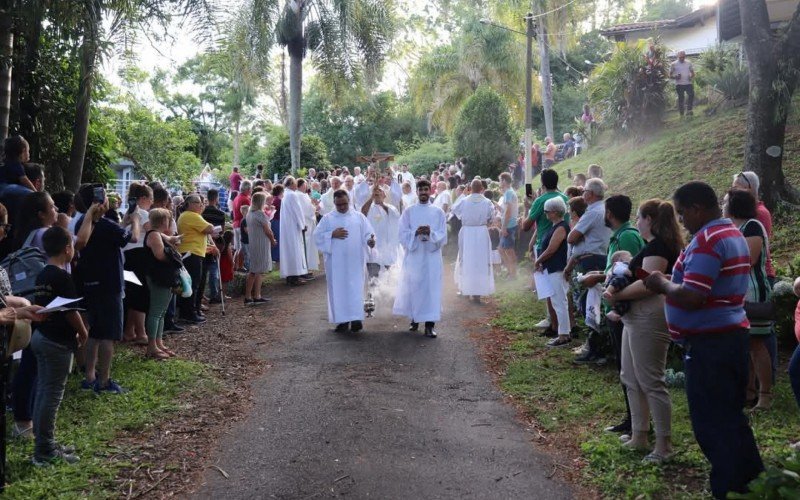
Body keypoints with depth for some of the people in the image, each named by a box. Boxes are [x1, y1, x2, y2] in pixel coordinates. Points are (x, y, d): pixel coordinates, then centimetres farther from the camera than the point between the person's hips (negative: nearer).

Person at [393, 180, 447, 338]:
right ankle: (414, 319, 20)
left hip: (432, 256, 0)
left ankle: (429, 324, -3)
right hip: (413, 255, 0)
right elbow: (403, 234, 1)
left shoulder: (438, 212, 6)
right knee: (413, 287, 3)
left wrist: (430, 233, -18)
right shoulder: (409, 211, 6)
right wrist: (416, 232, -18)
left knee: (431, 288, -4)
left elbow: (443, 236, 1)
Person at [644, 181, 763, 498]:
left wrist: (662, 284, -9)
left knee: (711, 422, 1)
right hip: (731, 334, 10)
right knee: (730, 416, 20)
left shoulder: (706, 240, -19)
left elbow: (690, 298, -26)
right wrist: (672, 282, 10)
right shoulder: (732, 234, 13)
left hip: (710, 342, -10)